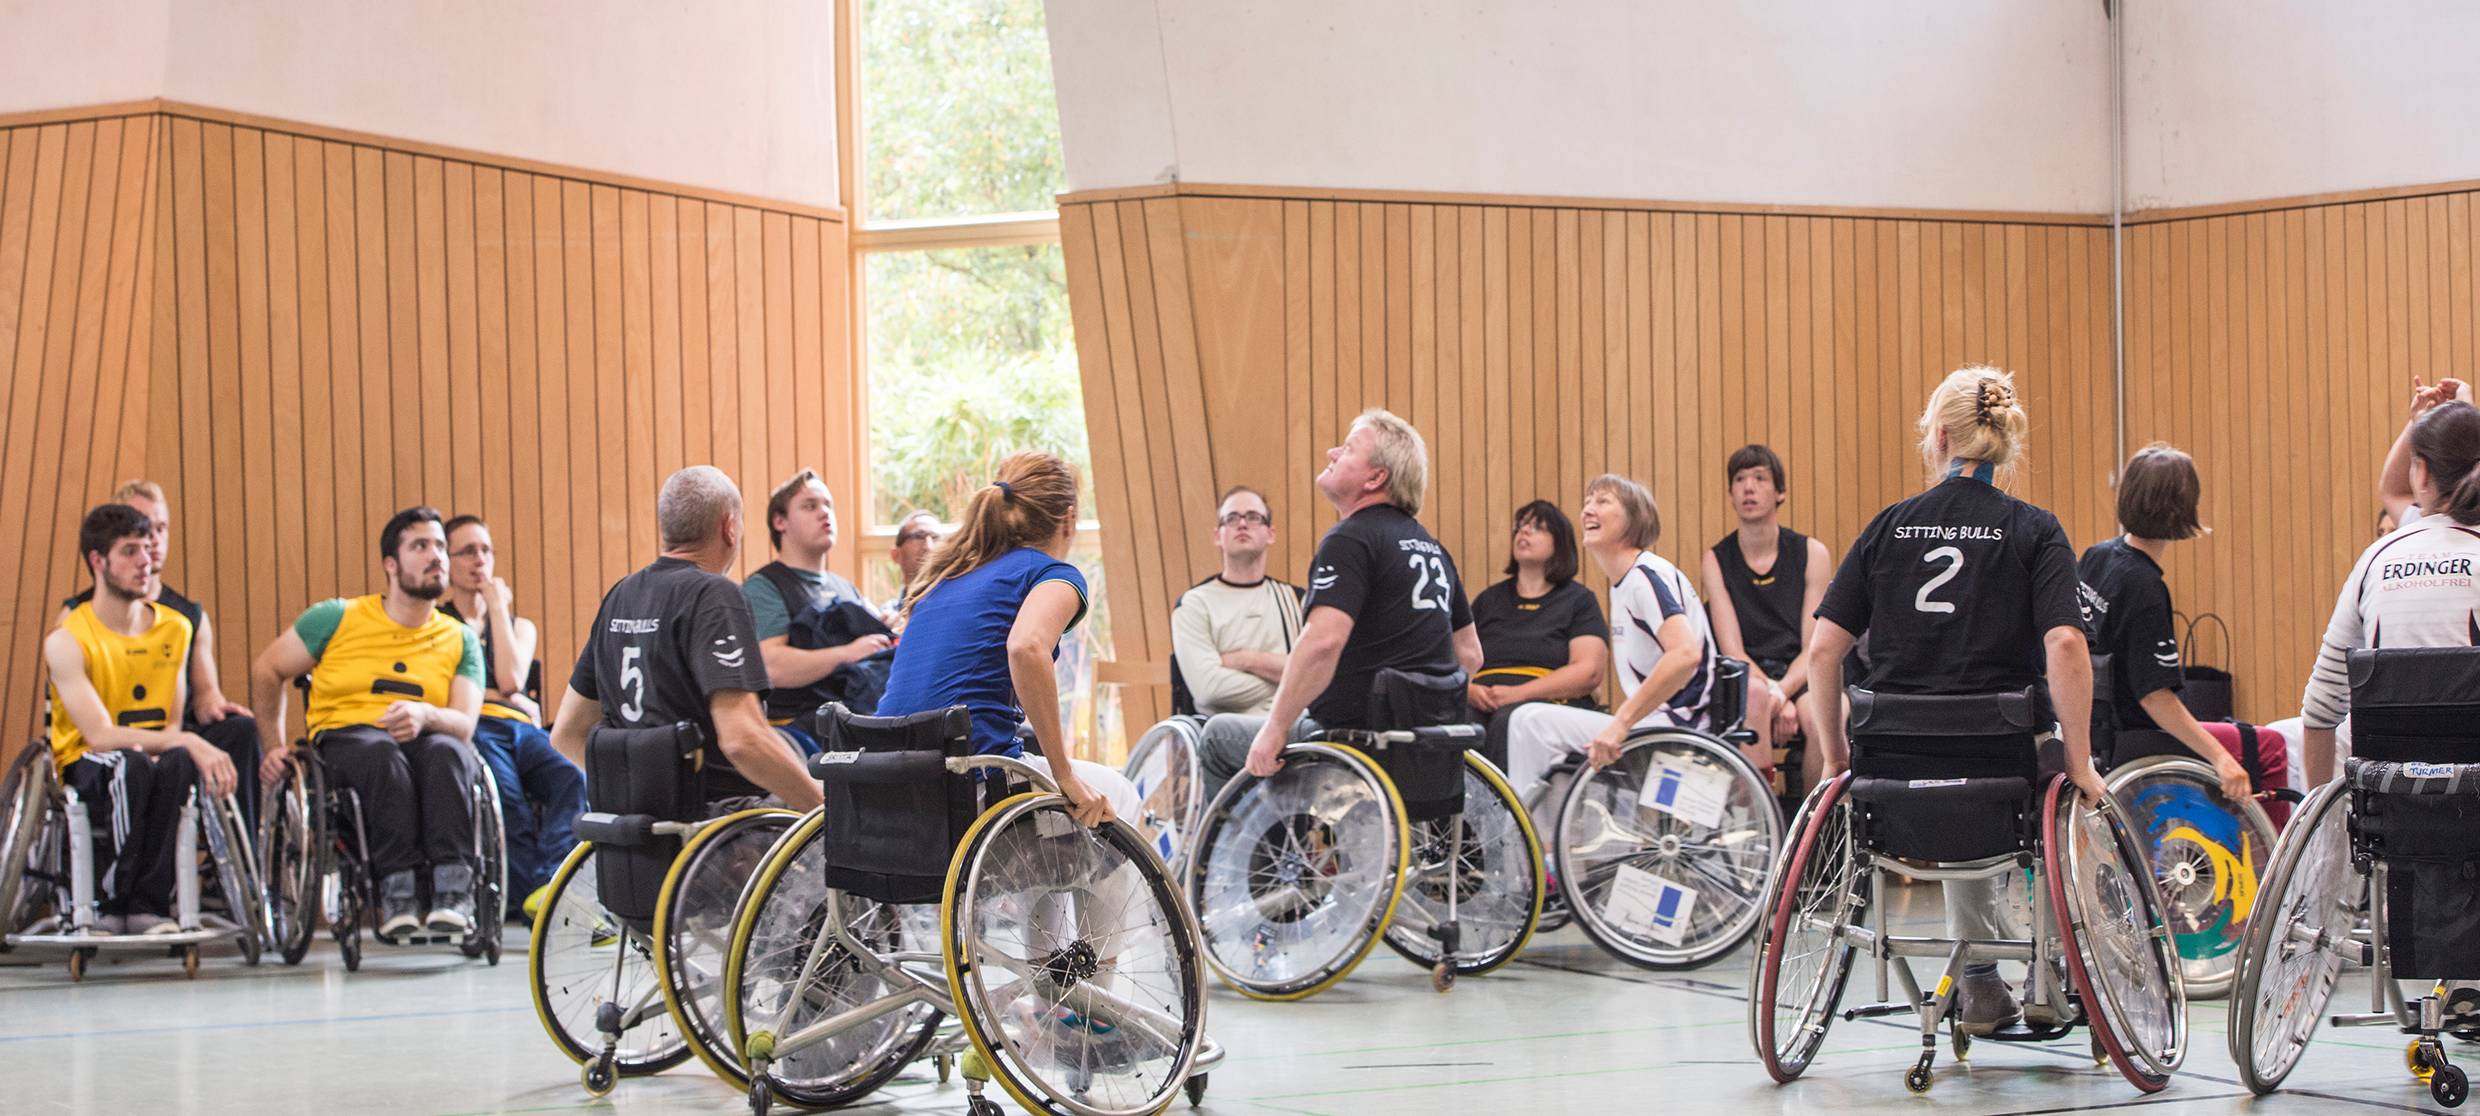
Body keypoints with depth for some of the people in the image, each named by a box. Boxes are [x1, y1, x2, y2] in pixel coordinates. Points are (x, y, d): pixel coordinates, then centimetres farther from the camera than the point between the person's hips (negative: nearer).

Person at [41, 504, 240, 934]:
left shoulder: (176, 629, 6)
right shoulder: (67, 641, -10)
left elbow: (172, 723, 5)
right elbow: (100, 736, -20)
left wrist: (183, 749, -21)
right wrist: (188, 741, -28)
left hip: (153, 757, 3)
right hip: (86, 768, -3)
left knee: (177, 761, -34)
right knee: (130, 764, -39)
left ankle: (149, 903, -29)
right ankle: (110, 901, -24)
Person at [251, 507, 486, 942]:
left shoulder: (460, 640, 15)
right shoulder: (339, 618, 10)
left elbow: (465, 723, 1)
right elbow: (267, 672, 18)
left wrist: (425, 715, -22)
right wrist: (274, 745, 9)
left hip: (422, 740, 2)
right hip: (344, 738, -1)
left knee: (446, 751, -37)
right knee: (382, 752, -40)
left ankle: (453, 891, -47)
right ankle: (397, 889, -46)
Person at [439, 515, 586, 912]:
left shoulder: (520, 626, 32)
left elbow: (510, 681, 9)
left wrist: (496, 607, 15)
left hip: (521, 728, 3)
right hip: (469, 728, -3)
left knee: (574, 780, -35)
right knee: (509, 802, -38)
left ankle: (546, 887, -56)